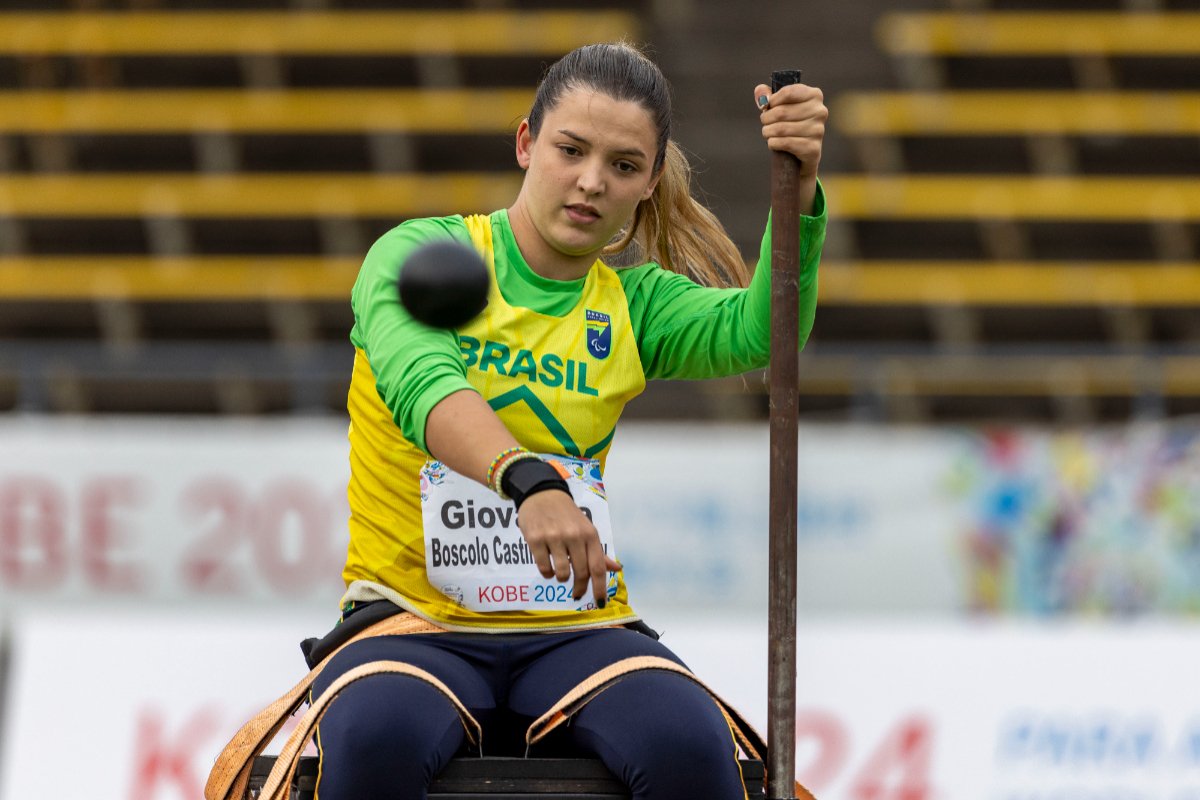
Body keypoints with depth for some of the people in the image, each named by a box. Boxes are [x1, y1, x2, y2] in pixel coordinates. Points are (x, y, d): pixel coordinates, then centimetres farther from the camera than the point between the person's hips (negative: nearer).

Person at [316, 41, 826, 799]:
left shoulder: (632, 304, 10)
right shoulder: (420, 255, -1)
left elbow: (760, 332, -10)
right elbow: (419, 379, -23)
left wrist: (797, 191, -28)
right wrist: (528, 480, -42)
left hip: (576, 629, 3)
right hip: (417, 621, -3)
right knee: (375, 739, -37)